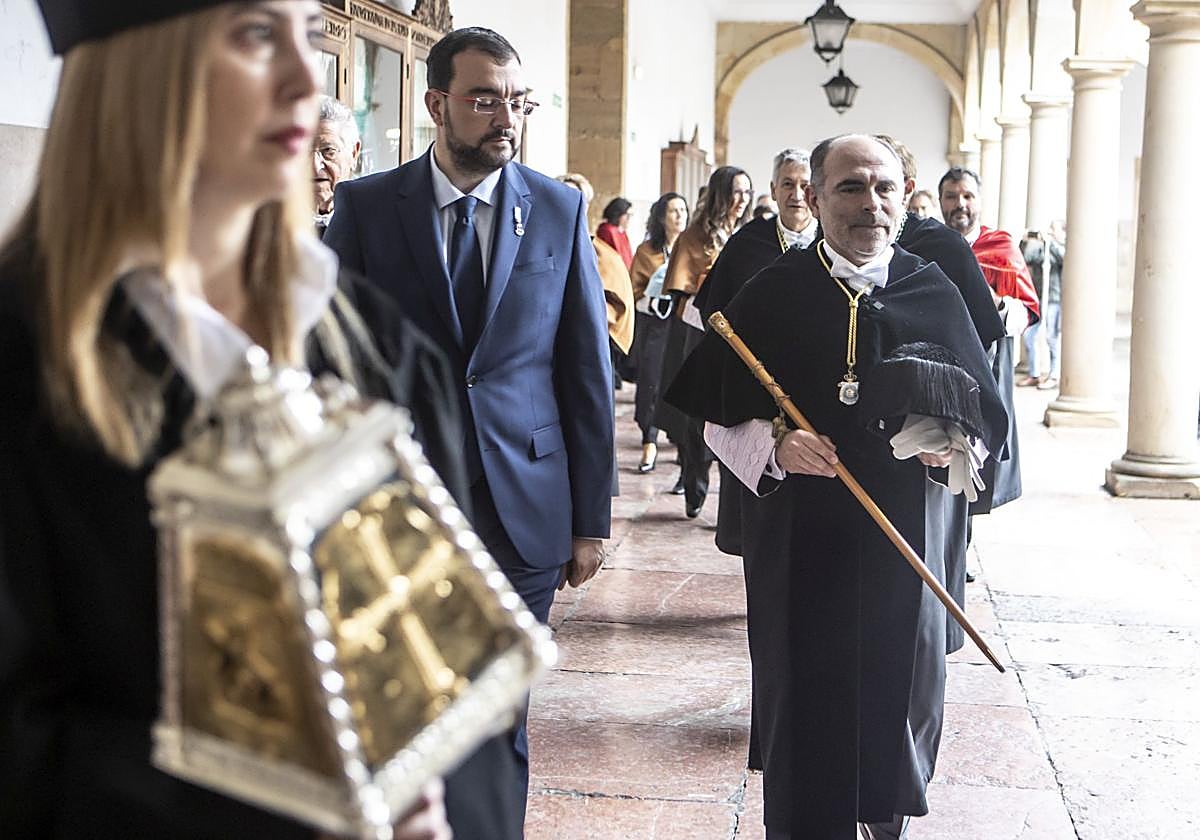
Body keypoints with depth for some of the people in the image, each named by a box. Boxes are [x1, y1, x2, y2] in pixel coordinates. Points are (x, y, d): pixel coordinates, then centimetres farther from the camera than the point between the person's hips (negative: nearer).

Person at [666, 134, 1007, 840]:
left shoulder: (936, 295, 3)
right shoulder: (772, 296, -2)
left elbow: (987, 416, 7)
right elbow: (719, 417, 0)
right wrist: (771, 445, -19)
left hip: (904, 540, 2)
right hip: (798, 539, -2)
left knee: (899, 693, 13)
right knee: (802, 693, 4)